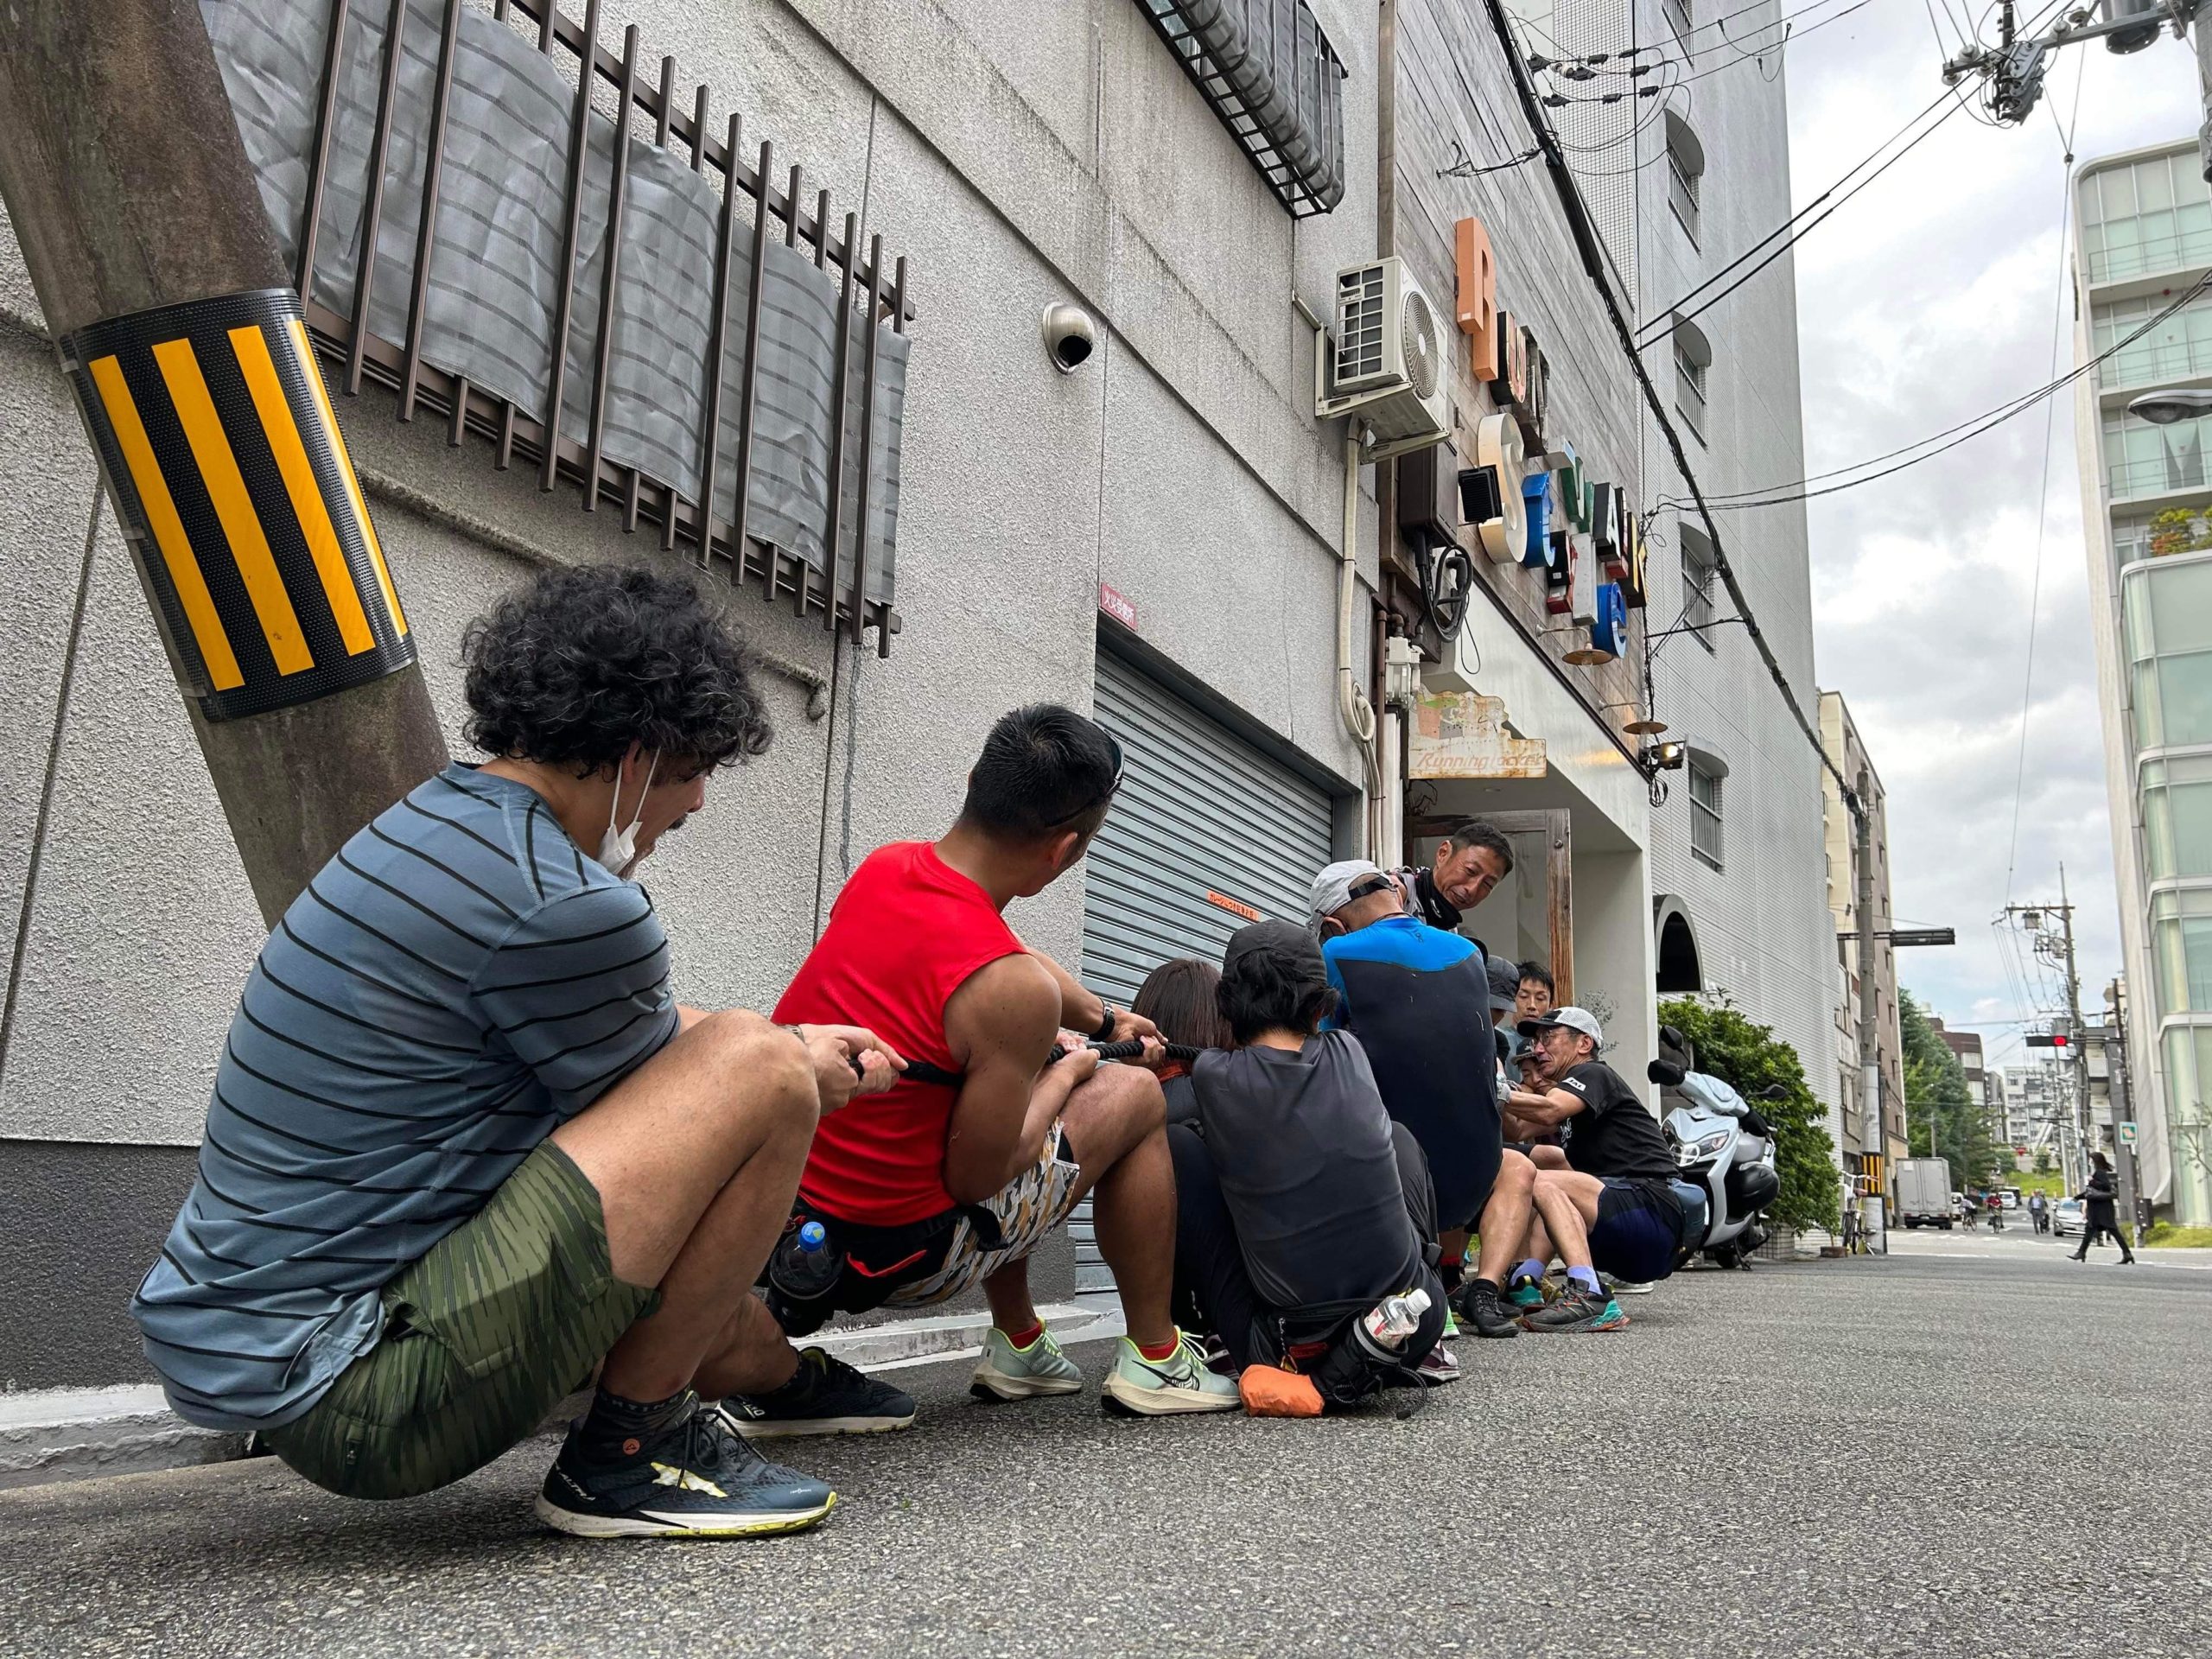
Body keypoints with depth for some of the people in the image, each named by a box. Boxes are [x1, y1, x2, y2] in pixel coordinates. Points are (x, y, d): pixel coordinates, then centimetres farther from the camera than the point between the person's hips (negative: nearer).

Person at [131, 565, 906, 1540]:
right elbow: (664, 1088, -4)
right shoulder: (561, 908, -23)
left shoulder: (433, 822, 9)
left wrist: (803, 1045, 25)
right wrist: (813, 1078, 14)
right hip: (347, 1402, -10)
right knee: (758, 1071, -18)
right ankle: (631, 1452, -4)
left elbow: (636, 1026, 23)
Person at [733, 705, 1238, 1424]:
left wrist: (1104, 1018, 33)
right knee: (1134, 1096, 9)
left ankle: (1017, 1345, 34)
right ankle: (1155, 1360, 22)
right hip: (886, 1255, -7)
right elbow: (975, 1178, -16)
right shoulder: (1014, 989, -27)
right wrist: (1066, 1075, 1)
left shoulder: (883, 867, -3)